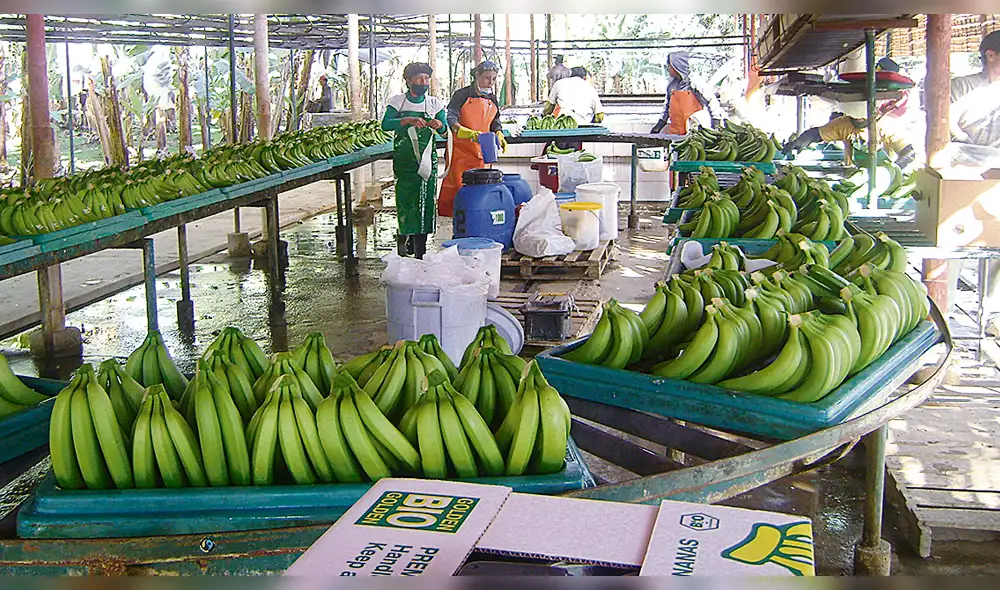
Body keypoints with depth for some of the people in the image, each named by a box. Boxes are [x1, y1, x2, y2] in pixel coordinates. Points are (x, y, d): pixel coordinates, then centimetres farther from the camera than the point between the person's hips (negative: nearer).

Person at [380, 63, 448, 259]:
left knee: (425, 198, -3)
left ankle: (419, 249, 2)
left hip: (427, 159, 1)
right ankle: (403, 235, 17)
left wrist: (440, 125, -17)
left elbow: (445, 132, 7)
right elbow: (385, 124, -10)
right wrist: (407, 120, -24)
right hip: (404, 160, -1)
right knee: (405, 197, -5)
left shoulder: (435, 103, 9)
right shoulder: (397, 101, 3)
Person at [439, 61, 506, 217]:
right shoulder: (462, 95, -4)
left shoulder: (492, 99, 14)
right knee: (459, 189, -7)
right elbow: (451, 119, -16)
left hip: (482, 154, 5)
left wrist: (499, 136, -1)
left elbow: (495, 123, 22)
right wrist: (469, 133, -33)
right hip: (460, 151, -5)